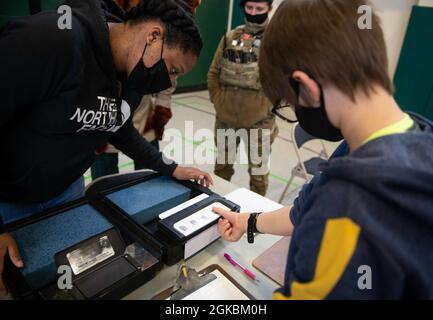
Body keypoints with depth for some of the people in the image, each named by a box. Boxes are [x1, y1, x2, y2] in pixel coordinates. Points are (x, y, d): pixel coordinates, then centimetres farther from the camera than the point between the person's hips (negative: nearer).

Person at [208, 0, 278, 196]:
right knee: (222, 165, 20)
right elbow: (213, 73, 11)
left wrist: (267, 105, -10)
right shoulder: (230, 37, 7)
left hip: (258, 121, -3)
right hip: (224, 118, 4)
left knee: (258, 170, 9)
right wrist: (217, 100, 3)